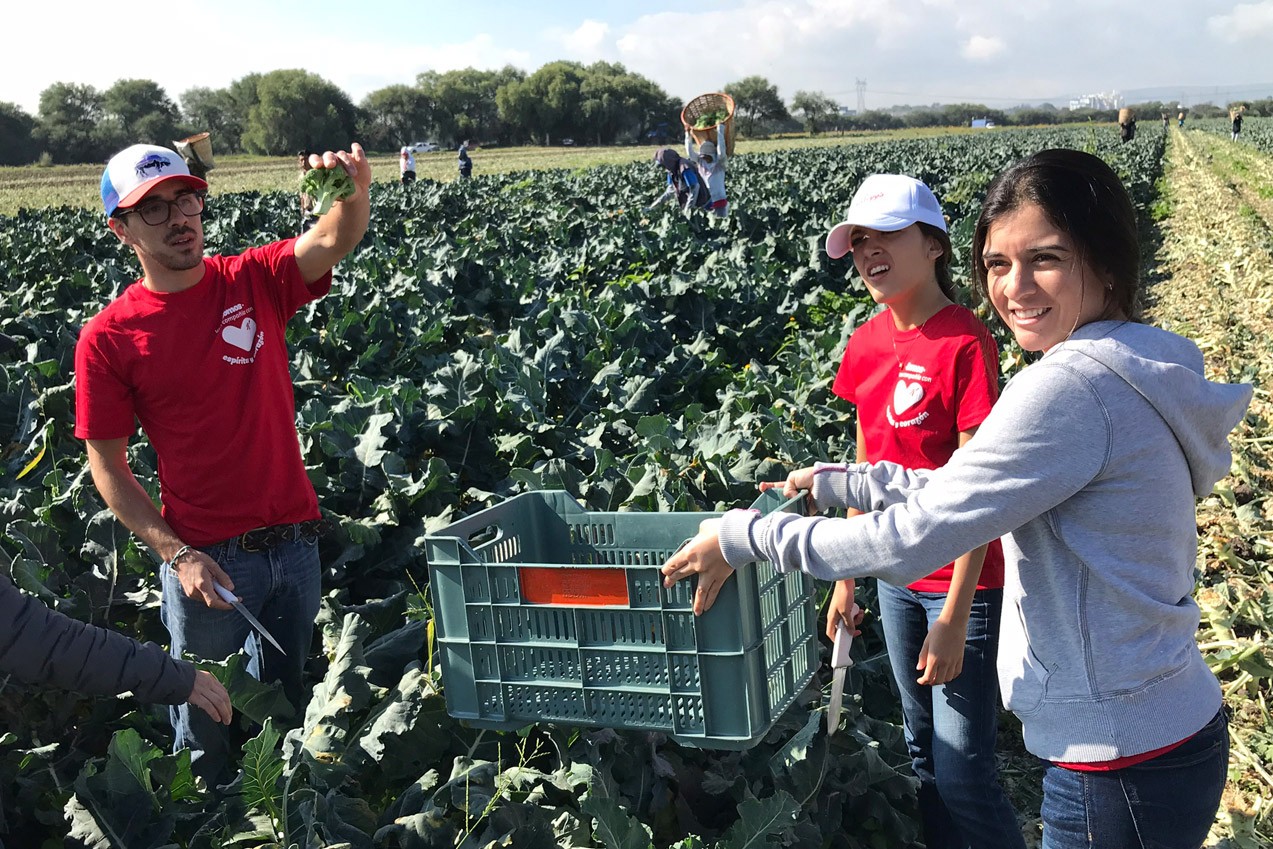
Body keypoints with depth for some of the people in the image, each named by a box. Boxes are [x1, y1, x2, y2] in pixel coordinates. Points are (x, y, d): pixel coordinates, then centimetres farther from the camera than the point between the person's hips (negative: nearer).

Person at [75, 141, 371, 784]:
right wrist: (177, 556, -16)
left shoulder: (255, 280, -3)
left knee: (285, 699, 22)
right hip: (206, 559, -3)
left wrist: (356, 191, -44)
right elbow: (108, 469, -6)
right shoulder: (107, 338, -10)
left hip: (295, 537, 3)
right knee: (204, 715, 14)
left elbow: (334, 240, -22)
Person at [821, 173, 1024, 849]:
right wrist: (845, 579, 11)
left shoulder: (964, 344, -19)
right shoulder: (866, 344, 2)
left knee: (963, 774, -2)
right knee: (922, 751, 19)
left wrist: (954, 622, -19)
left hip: (962, 583, -7)